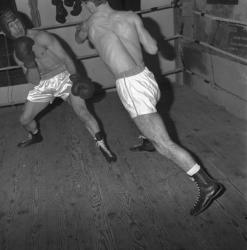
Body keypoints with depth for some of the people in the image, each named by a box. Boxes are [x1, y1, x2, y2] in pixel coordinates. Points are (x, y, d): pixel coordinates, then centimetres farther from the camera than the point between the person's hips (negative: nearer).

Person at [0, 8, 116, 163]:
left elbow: (66, 58, -18)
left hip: (64, 77, -6)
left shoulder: (41, 37, -15)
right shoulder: (17, 53, 3)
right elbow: (34, 81, -3)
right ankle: (35, 136, 44)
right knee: (25, 120, 11)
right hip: (43, 85, 6)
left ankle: (102, 146, -13)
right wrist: (29, 63, -22)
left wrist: (76, 77, -33)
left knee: (82, 112, -24)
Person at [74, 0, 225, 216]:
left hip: (130, 86, -6)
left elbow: (79, 39, 28)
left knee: (164, 145, -5)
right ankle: (147, 142, 65)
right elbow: (153, 49, 5)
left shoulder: (89, 24, 4)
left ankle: (207, 185, -6)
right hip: (148, 78, 6)